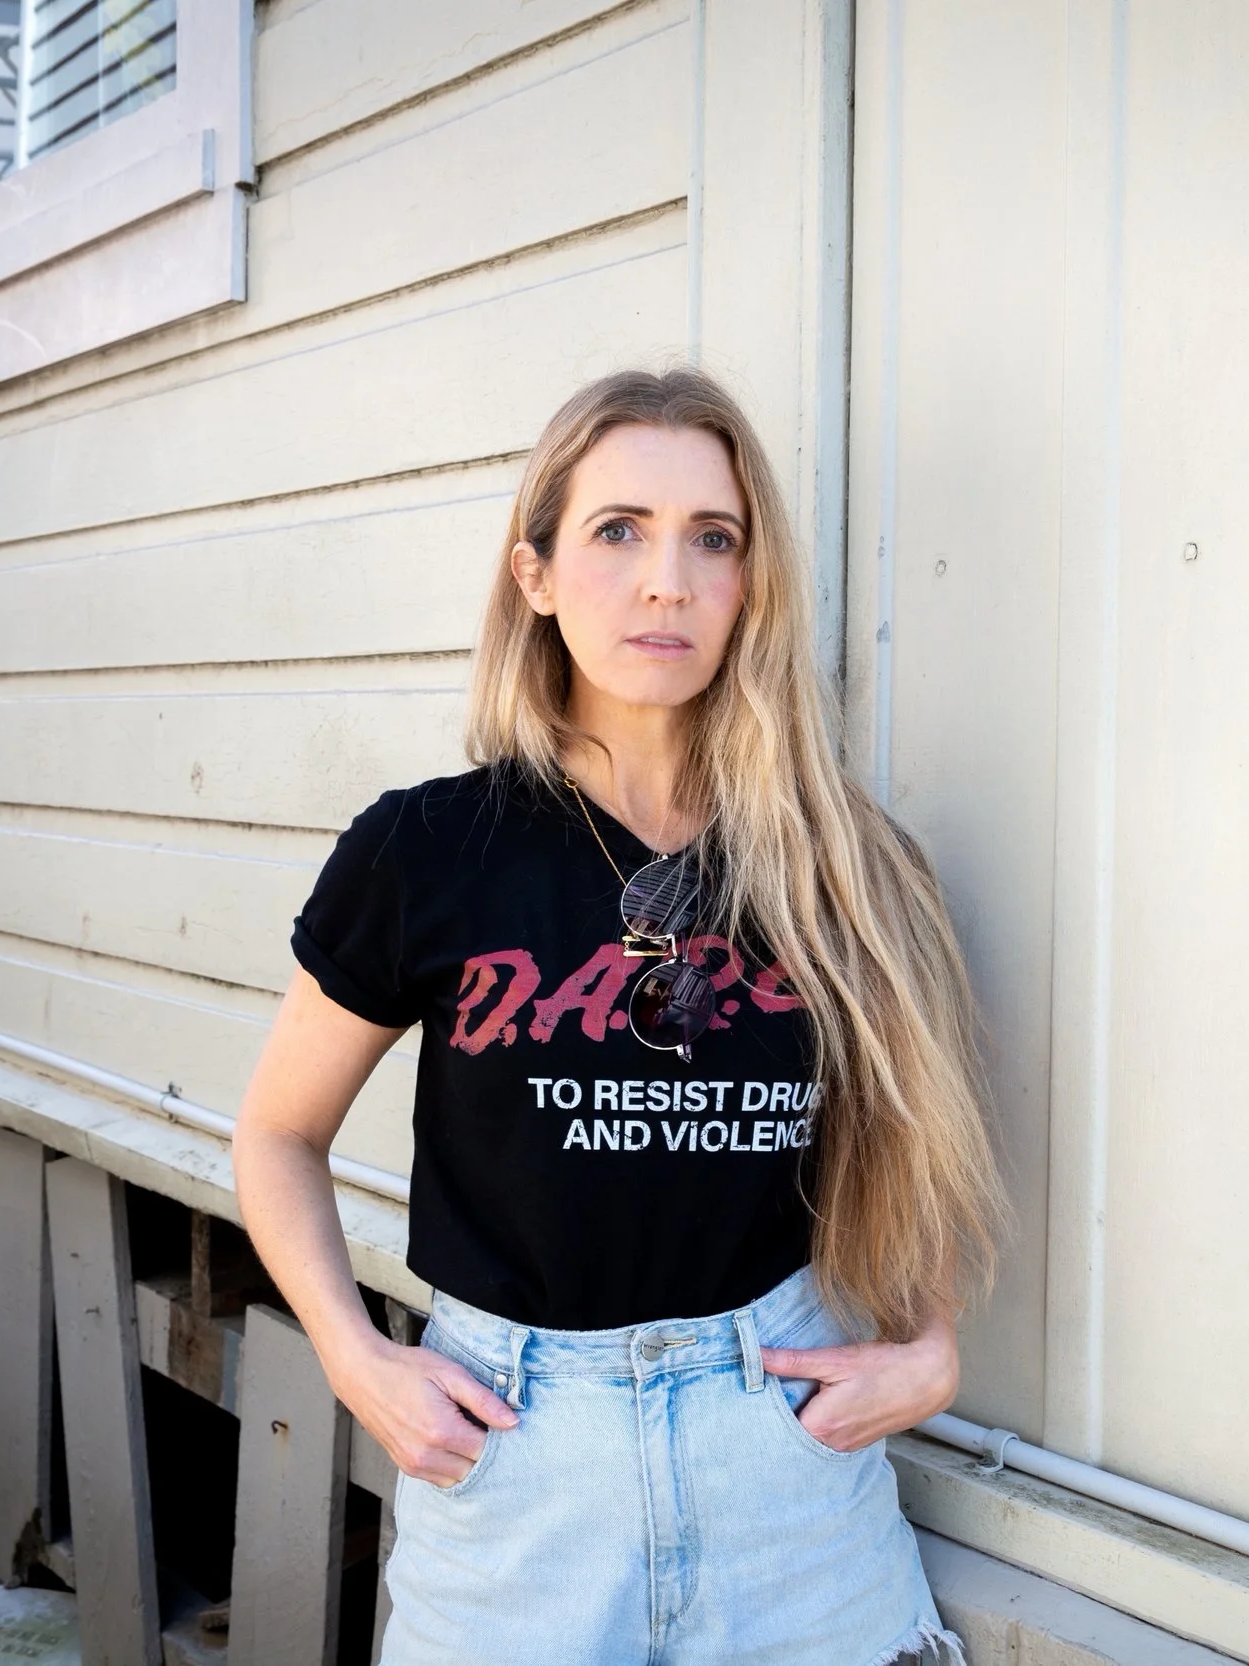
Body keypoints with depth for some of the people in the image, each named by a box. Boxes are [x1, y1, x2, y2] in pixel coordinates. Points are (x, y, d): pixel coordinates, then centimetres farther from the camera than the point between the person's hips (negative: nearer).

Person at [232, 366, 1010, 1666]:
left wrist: (928, 1352, -1)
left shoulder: (842, 870, -3)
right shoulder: (423, 854, -8)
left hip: (789, 1432, 2)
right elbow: (278, 1134, 4)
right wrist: (357, 1362, -7)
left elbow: (914, 1132, 12)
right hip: (510, 1449, -1)